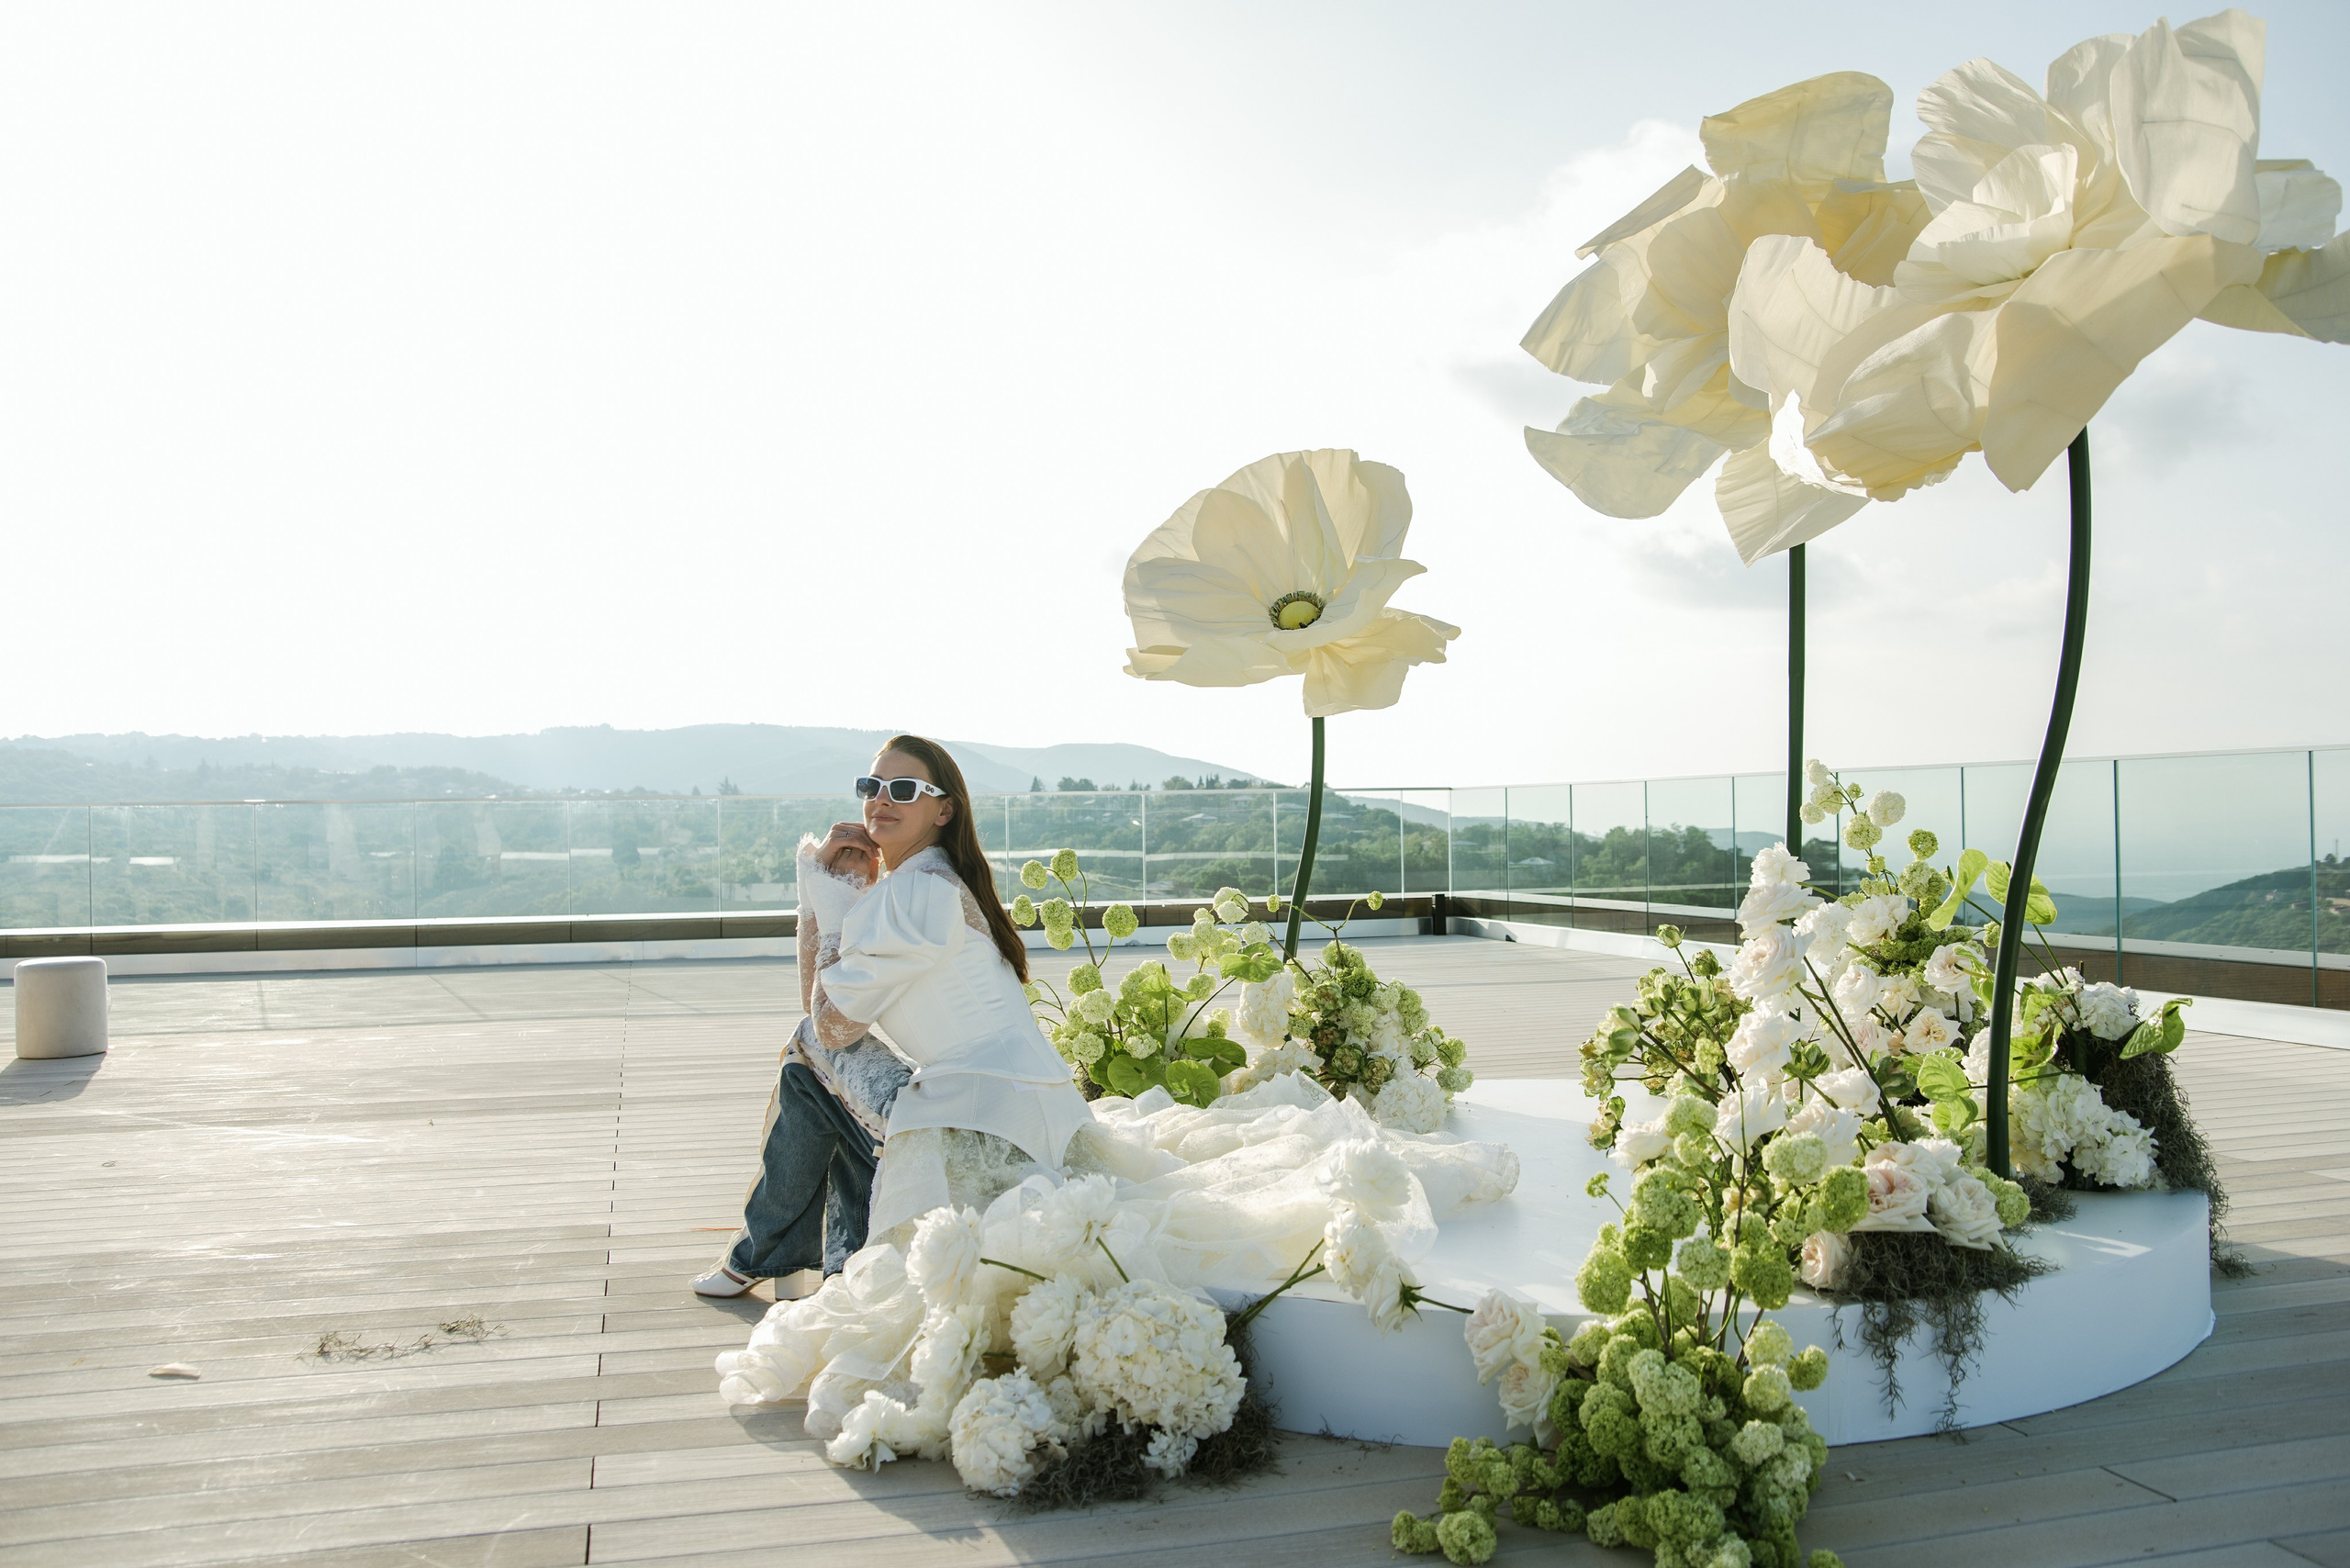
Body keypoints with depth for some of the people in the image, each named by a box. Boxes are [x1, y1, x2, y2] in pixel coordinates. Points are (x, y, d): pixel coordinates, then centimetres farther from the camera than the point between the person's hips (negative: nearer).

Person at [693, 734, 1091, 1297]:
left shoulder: (922, 890, -13)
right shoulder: (899, 886, 18)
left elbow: (833, 1024, -9)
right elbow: (815, 997, 17)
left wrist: (836, 904, -1)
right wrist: (821, 890, 7)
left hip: (981, 1137, -10)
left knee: (811, 1051, 2)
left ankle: (761, 1254, 20)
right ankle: (850, 1265, 30)